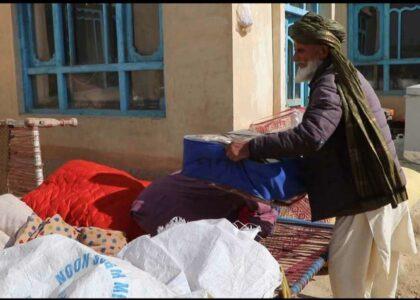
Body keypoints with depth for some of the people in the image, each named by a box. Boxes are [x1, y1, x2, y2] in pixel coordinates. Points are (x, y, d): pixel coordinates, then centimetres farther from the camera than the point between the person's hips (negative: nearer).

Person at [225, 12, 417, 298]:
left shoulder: (330, 84, -17)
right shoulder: (349, 76, 15)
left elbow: (310, 136, -33)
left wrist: (250, 147, -30)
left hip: (366, 193, -10)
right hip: (382, 187, 10)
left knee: (345, 267, -4)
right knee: (378, 265, 21)